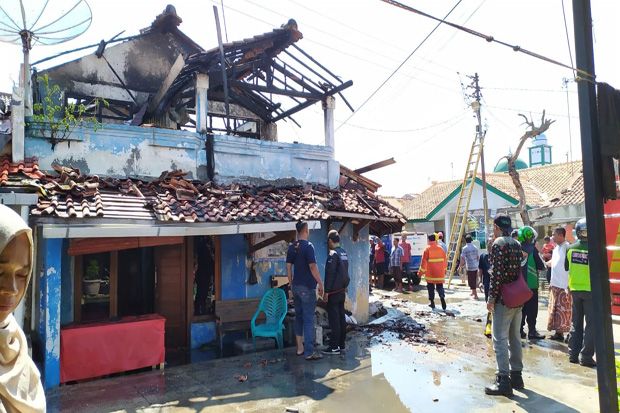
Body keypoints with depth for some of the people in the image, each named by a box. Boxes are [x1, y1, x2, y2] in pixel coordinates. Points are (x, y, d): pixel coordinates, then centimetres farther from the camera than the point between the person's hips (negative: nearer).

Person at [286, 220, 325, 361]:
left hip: (296, 286, 7)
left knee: (299, 316, 15)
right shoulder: (308, 246, -15)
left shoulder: (292, 247, 6)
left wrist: (291, 284, 17)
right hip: (307, 287, -7)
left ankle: (300, 348, 23)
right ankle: (309, 352, 1)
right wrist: (320, 284, -12)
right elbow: (312, 267, -19)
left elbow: (288, 267, 9)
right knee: (308, 319, -2)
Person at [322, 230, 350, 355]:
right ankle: (341, 344, 19)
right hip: (342, 290, 8)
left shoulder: (333, 254, -16)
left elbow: (329, 274, -18)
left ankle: (334, 347, 0)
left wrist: (326, 291, -14)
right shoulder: (344, 253, 9)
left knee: (334, 319, -4)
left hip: (333, 292, -8)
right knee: (341, 317, 12)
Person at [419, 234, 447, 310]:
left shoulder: (427, 249, -9)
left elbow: (424, 261, -11)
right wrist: (444, 270, 22)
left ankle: (432, 303, 11)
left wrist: (421, 271, -2)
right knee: (440, 287, 10)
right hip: (440, 273, 3)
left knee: (431, 288, 9)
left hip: (430, 273, -3)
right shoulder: (440, 249, 3)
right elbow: (445, 260, 10)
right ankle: (442, 297, -14)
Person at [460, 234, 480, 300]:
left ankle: (475, 295, -1)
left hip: (470, 267, -6)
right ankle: (473, 292, 35)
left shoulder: (465, 248, -11)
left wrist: (461, 266, 0)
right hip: (476, 266, 6)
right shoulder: (475, 247, 6)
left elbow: (462, 259, -14)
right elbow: (478, 257, 12)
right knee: (474, 281, 20)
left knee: (471, 282, -1)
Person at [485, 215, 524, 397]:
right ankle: (516, 375, 24)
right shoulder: (517, 244, 12)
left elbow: (497, 273, -19)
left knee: (500, 339, -5)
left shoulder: (498, 243, -13)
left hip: (503, 299, -9)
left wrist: (491, 298, -15)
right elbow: (520, 270, 15)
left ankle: (504, 381, -3)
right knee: (514, 338, 16)